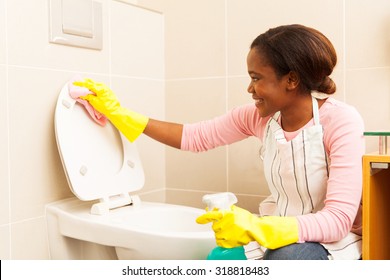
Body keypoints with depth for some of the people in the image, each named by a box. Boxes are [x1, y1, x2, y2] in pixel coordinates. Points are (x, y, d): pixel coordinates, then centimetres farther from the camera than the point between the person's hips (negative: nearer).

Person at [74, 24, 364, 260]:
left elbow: (338, 220, -25)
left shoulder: (341, 121, -20)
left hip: (332, 241, -4)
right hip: (275, 232, 5)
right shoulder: (259, 116, -4)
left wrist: (256, 228, -39)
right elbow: (192, 137, 4)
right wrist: (118, 112, 4)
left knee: (286, 257, -37)